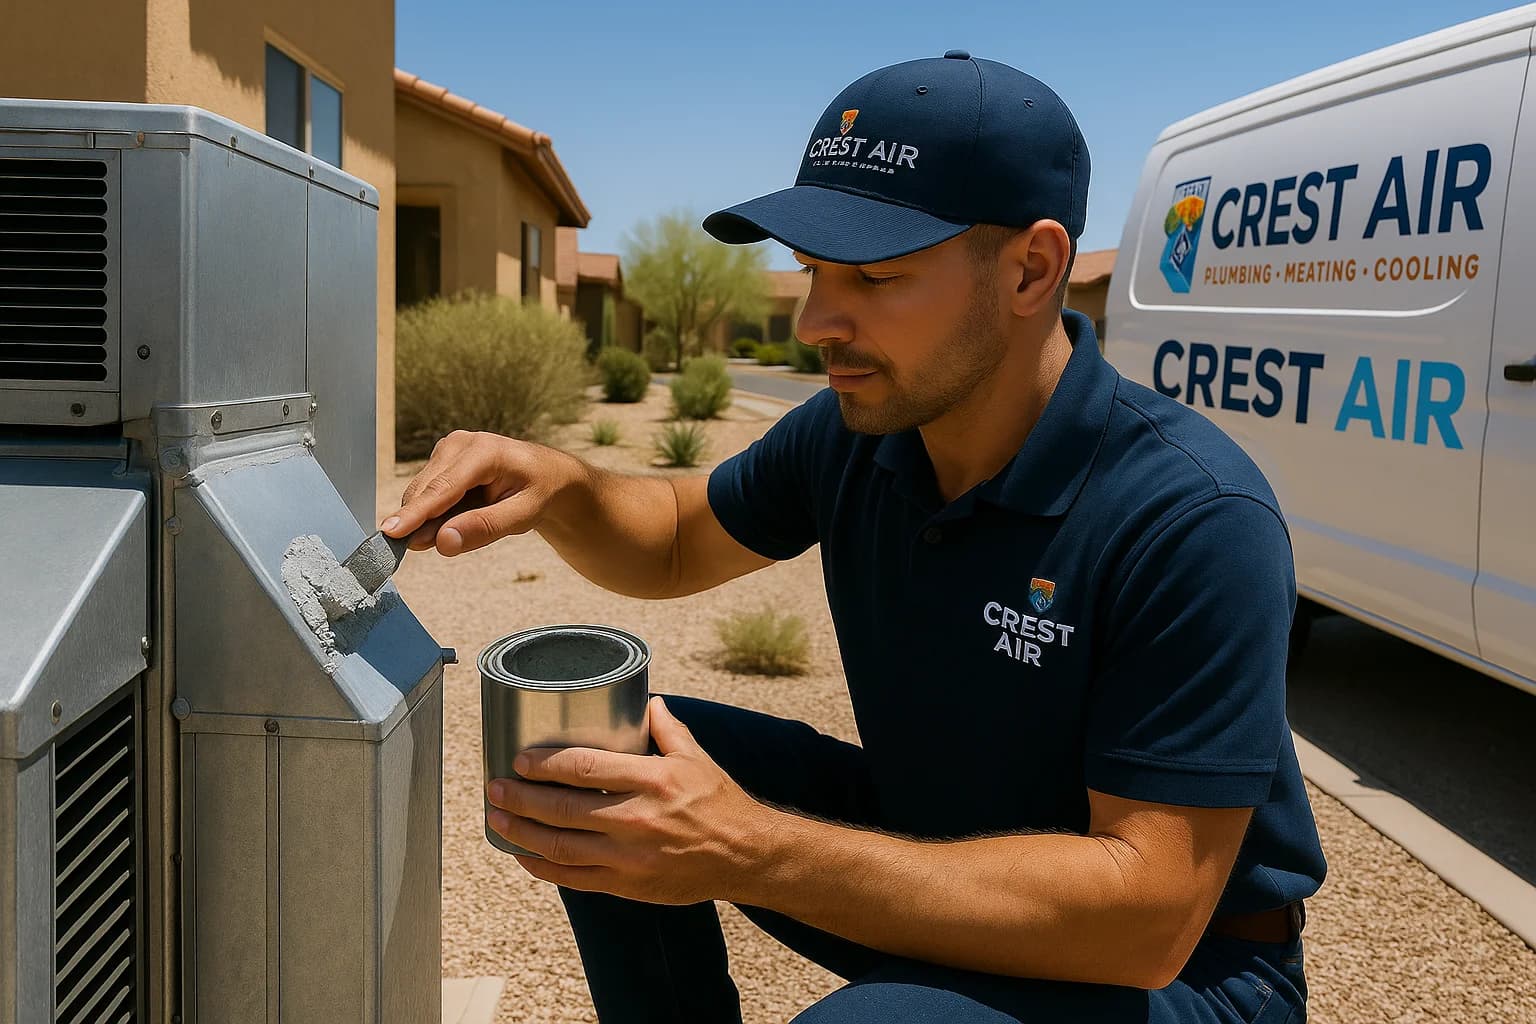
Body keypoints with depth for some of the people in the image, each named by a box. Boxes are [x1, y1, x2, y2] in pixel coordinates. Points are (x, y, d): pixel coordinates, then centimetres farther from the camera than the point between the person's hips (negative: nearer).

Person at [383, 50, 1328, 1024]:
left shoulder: (1195, 520, -29)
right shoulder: (853, 433, -9)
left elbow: (1149, 916, -31)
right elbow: (677, 542, 9)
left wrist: (748, 853, -39)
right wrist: (557, 485, -16)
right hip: (929, 849, 6)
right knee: (604, 770, -5)